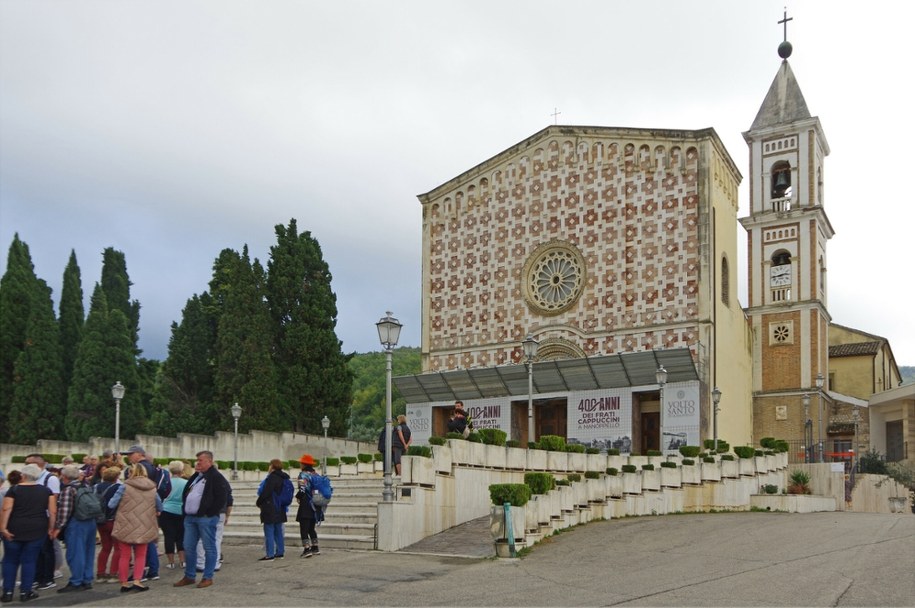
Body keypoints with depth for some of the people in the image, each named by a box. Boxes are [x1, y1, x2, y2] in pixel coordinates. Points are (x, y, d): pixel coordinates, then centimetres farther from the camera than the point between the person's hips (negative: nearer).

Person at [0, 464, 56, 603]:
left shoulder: (14, 489, -2)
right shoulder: (46, 491, 4)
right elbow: (53, 511, 0)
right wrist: (51, 528, 6)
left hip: (14, 530, -1)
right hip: (37, 530, 1)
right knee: (29, 560, 7)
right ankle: (25, 592, 8)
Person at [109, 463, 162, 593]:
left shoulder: (124, 487, -10)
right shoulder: (152, 488, 2)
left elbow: (111, 505, -7)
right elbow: (159, 507, 13)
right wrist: (156, 513, 33)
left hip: (125, 526, -2)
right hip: (144, 527, 2)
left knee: (125, 555, 10)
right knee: (141, 555, 13)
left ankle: (124, 583, 14)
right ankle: (137, 581, 1)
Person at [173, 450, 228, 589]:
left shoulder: (216, 477, -8)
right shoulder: (196, 476, 19)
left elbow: (222, 498, -15)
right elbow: (186, 493, 26)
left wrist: (210, 513, -15)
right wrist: (186, 509, 13)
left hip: (206, 519, -9)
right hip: (190, 517, 9)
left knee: (209, 548, -1)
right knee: (188, 547, 11)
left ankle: (208, 577, 5)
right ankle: (189, 576, 21)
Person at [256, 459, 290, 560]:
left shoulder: (272, 477, -16)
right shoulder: (283, 478, 12)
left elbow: (265, 492, -19)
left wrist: (259, 502, -2)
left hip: (270, 509, -9)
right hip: (280, 509, 9)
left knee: (269, 532, -5)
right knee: (278, 532, 14)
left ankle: (270, 554, -6)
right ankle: (280, 552, 17)